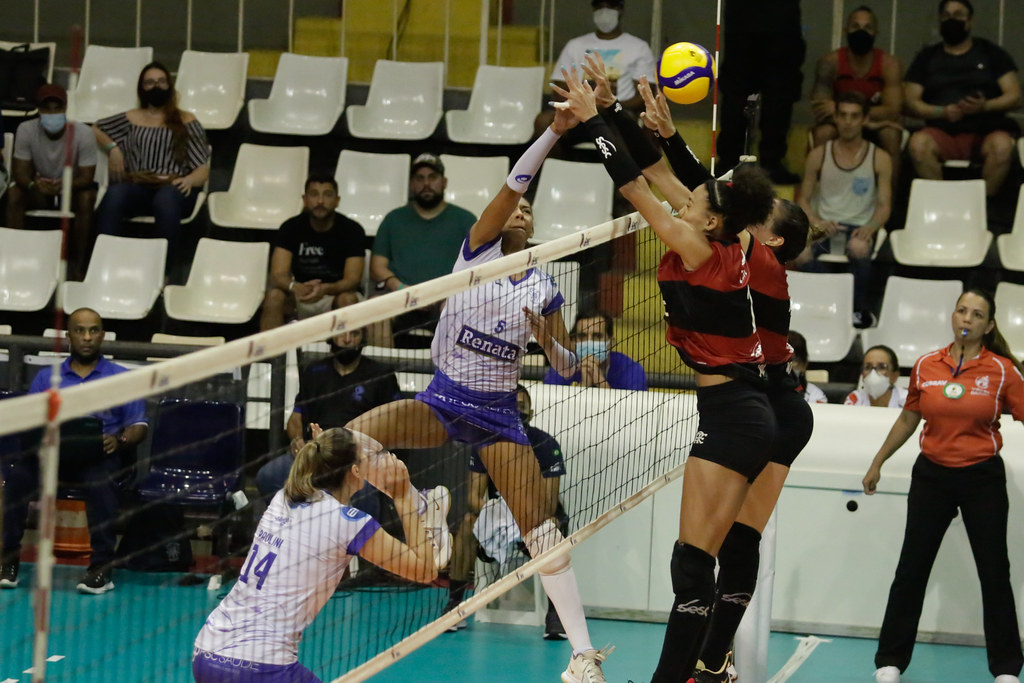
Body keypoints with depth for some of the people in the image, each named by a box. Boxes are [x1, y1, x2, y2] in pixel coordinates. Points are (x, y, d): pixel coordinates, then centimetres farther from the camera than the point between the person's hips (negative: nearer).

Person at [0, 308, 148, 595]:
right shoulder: (46, 377, 24)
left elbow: (138, 426, 10)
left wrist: (119, 440, -13)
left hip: (97, 454, -2)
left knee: (100, 477, -39)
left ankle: (102, 567, -35)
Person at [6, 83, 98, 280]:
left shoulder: (82, 133, -23)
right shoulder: (26, 130, -18)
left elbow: (86, 177, -24)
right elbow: (20, 172, -17)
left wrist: (63, 185, -45)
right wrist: (33, 184, -41)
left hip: (73, 186, -2)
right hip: (41, 189, 2)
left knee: (86, 198, -34)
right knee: (14, 194, -27)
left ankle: (77, 265, -24)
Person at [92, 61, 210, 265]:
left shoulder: (186, 121, 21)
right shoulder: (131, 119, 27)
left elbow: (203, 170, 13)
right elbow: (95, 129, 37)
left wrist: (189, 180, -10)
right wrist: (113, 148, 17)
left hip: (173, 189, -1)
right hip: (137, 187, 2)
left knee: (166, 198, -41)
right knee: (114, 195, -37)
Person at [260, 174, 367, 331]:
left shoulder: (351, 230, -11)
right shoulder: (291, 228, -7)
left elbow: (352, 279, -17)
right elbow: (278, 275, -15)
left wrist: (325, 289, -40)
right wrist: (295, 287, -40)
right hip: (301, 295, 2)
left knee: (348, 299, -35)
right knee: (274, 296, -29)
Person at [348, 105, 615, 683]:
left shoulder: (544, 289, 4)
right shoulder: (478, 251, -3)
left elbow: (569, 366, 8)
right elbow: (514, 184, -18)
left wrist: (547, 339, -14)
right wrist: (555, 130, -28)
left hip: (499, 414, 1)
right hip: (443, 400, -1)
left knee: (542, 530, -7)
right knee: (354, 436, -28)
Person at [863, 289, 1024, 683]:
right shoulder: (926, 366, 1)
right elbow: (908, 419, 14)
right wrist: (877, 464, 20)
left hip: (983, 477, -2)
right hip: (932, 475, 2)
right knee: (911, 569, 4)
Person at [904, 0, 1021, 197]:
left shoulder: (991, 53, 14)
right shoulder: (927, 57, 17)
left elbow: (1014, 97, 6)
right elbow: (910, 102, 8)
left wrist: (985, 106, -15)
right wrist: (942, 112, -11)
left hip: (985, 131, -1)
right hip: (943, 132, 1)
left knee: (1002, 144, -36)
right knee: (918, 143, -33)